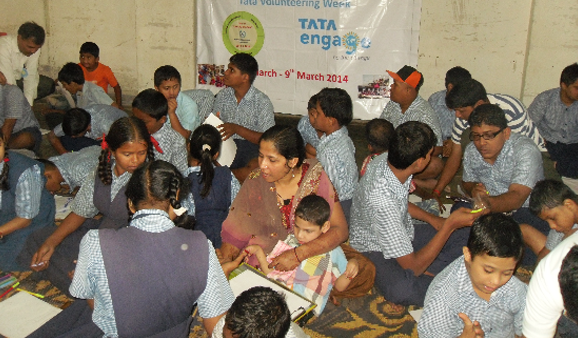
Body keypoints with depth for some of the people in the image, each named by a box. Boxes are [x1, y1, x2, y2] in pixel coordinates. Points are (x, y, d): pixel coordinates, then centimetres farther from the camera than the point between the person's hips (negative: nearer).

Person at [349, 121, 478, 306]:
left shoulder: (388, 159, -14)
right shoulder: (382, 200, -38)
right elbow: (412, 266, -29)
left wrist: (432, 219, 3)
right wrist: (449, 225, -26)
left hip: (403, 233, 8)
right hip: (376, 250, -8)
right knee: (401, 290, -40)